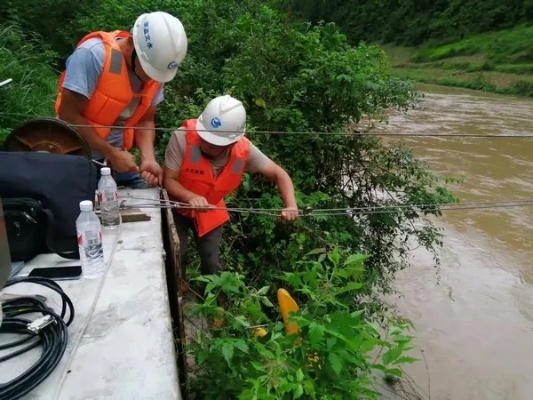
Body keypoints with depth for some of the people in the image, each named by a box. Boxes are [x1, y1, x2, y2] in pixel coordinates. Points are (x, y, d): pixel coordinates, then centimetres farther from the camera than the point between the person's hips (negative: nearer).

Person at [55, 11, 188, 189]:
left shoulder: (156, 66, -5)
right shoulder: (94, 54, -21)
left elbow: (145, 120, 2)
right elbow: (69, 115, -19)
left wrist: (148, 158, -14)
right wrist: (112, 153, -19)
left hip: (119, 156, 5)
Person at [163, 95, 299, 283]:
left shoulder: (244, 150, -26)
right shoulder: (183, 137, -33)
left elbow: (279, 174, -15)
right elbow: (169, 180, -26)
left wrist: (291, 206, -32)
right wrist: (191, 197, -46)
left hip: (210, 210, 2)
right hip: (177, 205, -2)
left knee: (212, 262, 9)